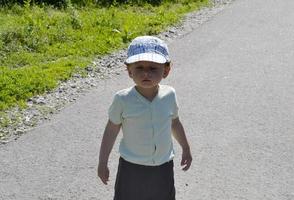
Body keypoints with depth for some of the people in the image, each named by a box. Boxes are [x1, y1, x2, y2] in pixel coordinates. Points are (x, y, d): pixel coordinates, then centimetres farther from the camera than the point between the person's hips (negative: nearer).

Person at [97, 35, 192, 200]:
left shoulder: (169, 95, -11)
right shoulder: (123, 99, -19)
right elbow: (112, 130, -8)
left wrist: (186, 148, 17)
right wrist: (103, 163, -3)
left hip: (163, 167, 2)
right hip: (132, 166, -2)